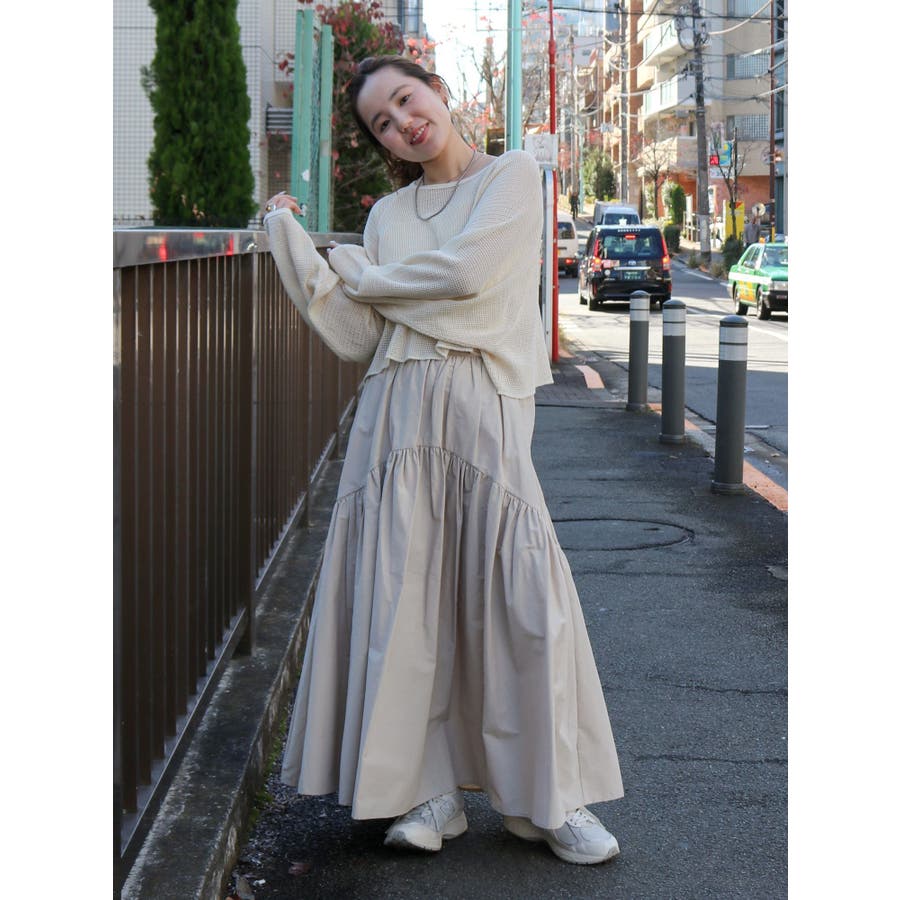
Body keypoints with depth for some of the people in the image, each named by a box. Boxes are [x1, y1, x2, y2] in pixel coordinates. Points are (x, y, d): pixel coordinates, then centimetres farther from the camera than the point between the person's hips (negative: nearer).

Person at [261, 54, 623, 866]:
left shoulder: (513, 175, 5)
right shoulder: (389, 214, 16)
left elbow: (468, 271, -11)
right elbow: (356, 337, 7)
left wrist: (362, 274, 3)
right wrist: (293, 242, 2)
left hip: (484, 409, -4)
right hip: (398, 416, 4)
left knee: (521, 594, -8)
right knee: (405, 596, -1)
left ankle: (552, 798, 2)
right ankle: (429, 791, 8)